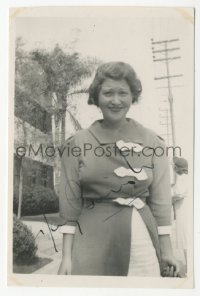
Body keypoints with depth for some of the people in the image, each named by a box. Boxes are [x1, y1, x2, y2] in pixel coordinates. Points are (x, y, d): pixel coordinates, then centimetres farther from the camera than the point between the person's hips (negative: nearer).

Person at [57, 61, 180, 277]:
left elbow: (160, 200, 5)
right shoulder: (76, 144, 0)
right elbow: (70, 204, 0)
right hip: (93, 239, -1)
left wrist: (166, 251, 3)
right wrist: (66, 256, -3)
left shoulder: (152, 143, 3)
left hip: (142, 236, 1)